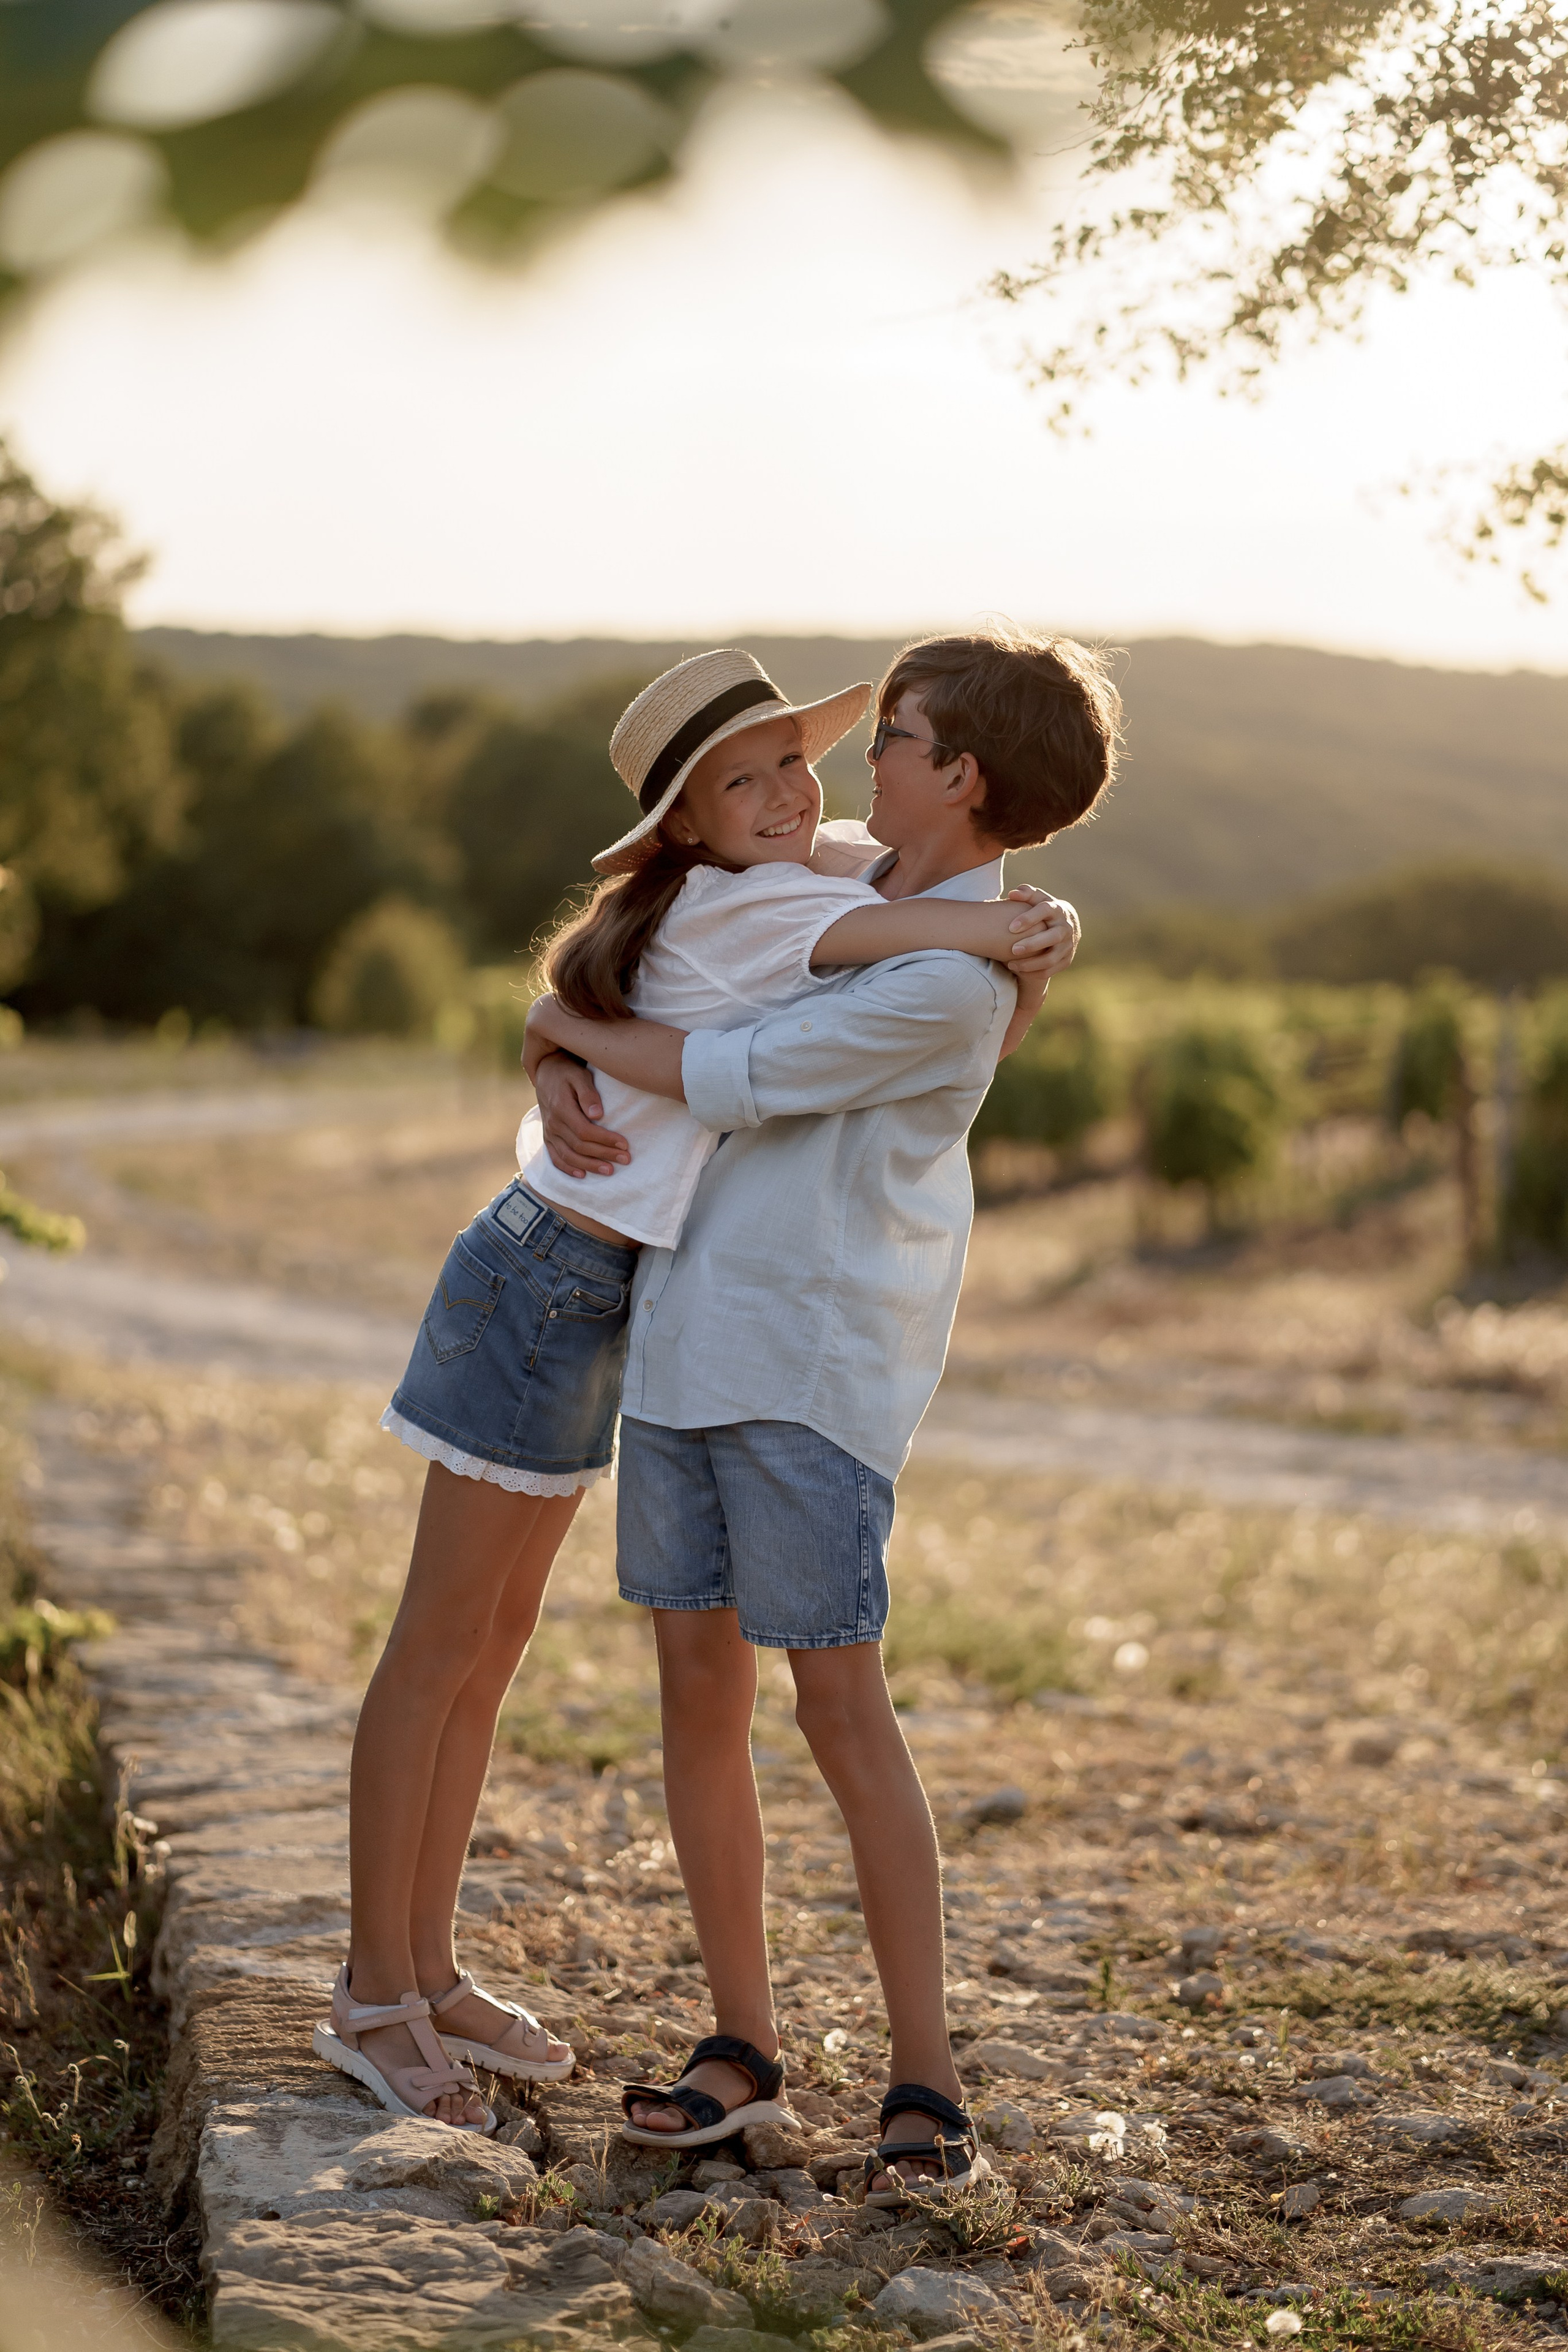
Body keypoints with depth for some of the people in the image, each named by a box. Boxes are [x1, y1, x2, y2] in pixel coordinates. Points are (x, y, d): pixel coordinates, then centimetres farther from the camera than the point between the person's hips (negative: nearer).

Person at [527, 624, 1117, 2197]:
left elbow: (730, 1082, -18)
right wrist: (558, 1071, -2)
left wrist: (576, 1032, -1)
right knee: (698, 1689, 8)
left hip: (816, 1361, -8)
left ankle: (923, 2083, 2)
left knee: (836, 1701, -8)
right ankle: (741, 2044, 18)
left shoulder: (953, 981, -16)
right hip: (682, 1332, 8)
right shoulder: (835, 869, 11)